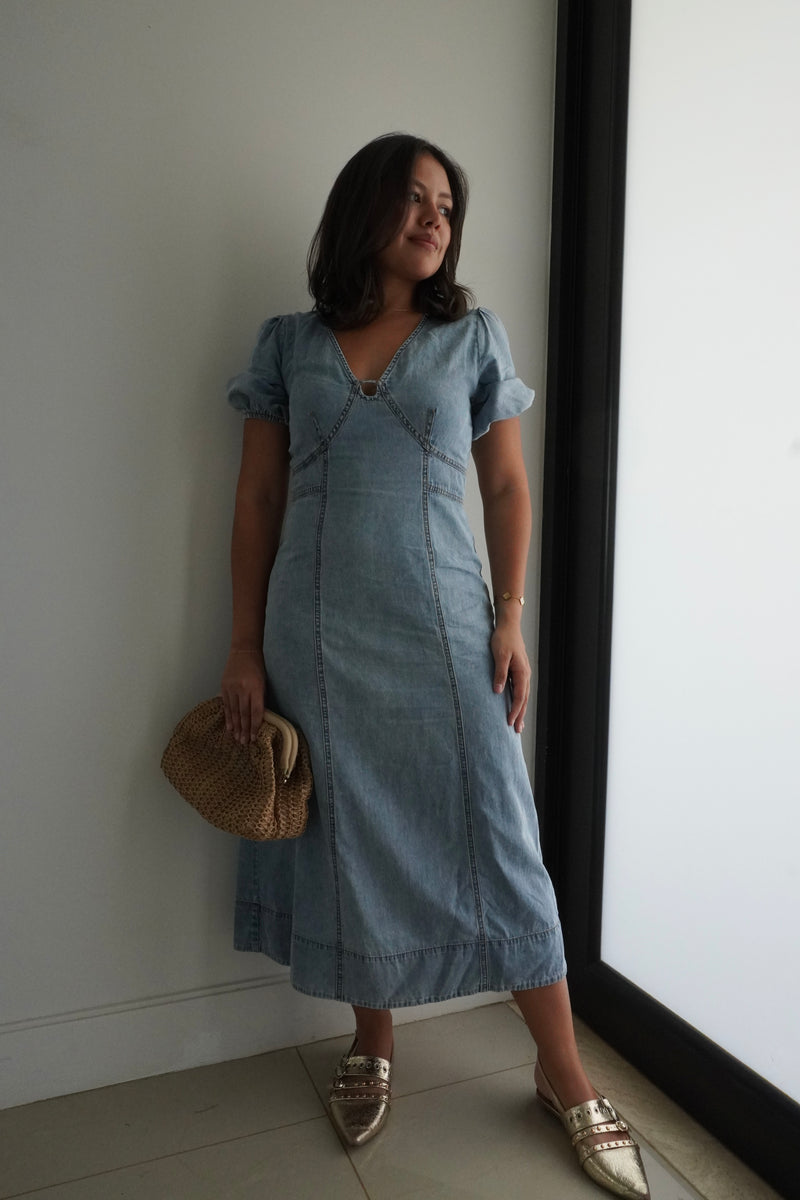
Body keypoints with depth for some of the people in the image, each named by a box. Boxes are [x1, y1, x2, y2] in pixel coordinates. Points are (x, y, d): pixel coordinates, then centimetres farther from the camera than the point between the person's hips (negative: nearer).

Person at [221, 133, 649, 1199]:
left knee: (498, 842, 2)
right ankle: (373, 1049, 35)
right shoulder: (288, 345, 7)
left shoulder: (474, 338, 7)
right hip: (317, 633, 1)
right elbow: (258, 502, 6)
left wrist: (511, 621, -3)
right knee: (350, 844, 11)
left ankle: (566, 1076, 23)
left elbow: (507, 488, 6)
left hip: (442, 627, 0)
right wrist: (244, 649, 2)